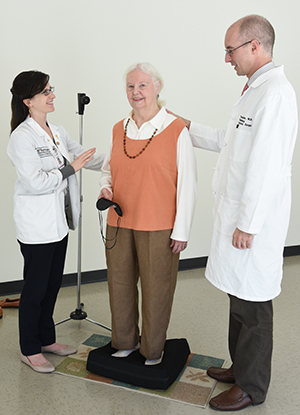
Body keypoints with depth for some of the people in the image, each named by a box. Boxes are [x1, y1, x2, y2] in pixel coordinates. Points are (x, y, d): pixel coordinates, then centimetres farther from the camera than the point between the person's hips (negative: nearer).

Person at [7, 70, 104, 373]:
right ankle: (30, 350, 23)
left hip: (58, 221, 8)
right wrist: (70, 169, -20)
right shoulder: (22, 137, -15)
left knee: (53, 282, 17)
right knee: (35, 286, 5)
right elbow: (35, 182, -22)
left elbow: (84, 156, 14)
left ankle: (46, 339, 35)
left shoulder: (57, 132, 9)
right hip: (36, 226, -8)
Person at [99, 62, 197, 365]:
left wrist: (181, 230, -9)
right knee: (119, 285, 14)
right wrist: (105, 188, -1)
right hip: (119, 223, 5)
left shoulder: (176, 130, -7)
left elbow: (187, 184, -8)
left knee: (155, 290, 6)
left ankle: (152, 350, 28)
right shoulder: (119, 130, 9)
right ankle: (124, 343, 35)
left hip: (158, 227, -5)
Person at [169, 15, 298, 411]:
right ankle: (241, 367, 37)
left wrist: (247, 224, -20)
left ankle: (251, 387, 22)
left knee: (251, 304, 3)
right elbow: (231, 142, 25)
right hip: (237, 213, 10)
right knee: (239, 296, 19)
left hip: (253, 221, -10)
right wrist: (190, 127, 26)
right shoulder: (255, 90, 16)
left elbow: (266, 167, -22)